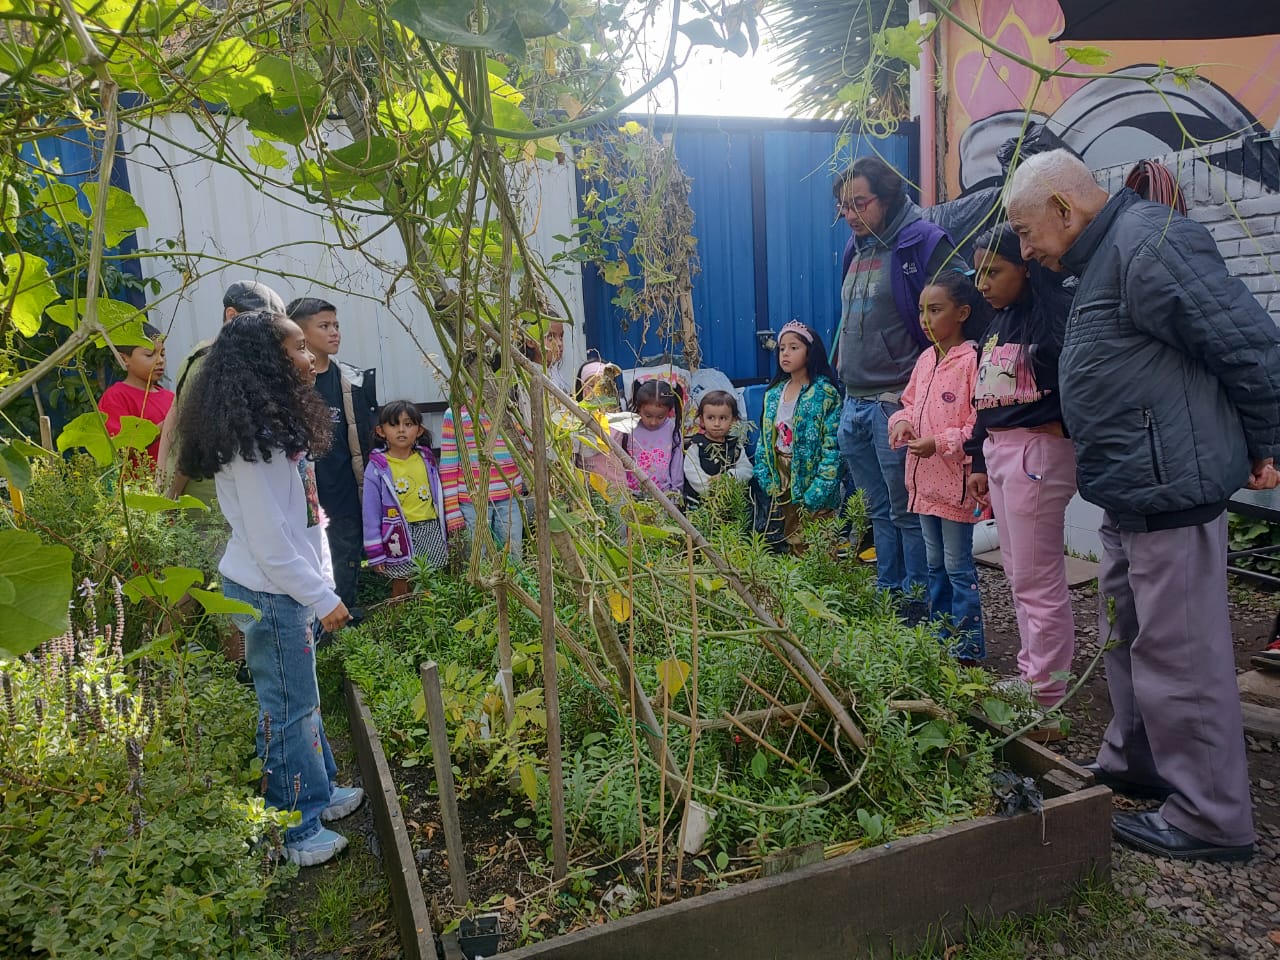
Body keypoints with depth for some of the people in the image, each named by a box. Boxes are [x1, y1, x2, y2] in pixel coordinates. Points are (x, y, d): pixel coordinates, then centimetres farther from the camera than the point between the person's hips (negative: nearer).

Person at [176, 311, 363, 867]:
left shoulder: (278, 423, 10)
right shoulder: (253, 438, -22)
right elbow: (267, 539, -22)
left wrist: (321, 581, 13)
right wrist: (323, 597, -16)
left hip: (290, 586, 10)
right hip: (270, 593, -10)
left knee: (302, 698, 21)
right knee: (288, 709, 3)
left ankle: (319, 792, 38)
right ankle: (297, 832, 19)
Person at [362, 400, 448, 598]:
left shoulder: (427, 461, 5)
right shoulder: (377, 469, -7)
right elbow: (371, 513, -5)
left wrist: (446, 537, 14)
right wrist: (375, 552, -6)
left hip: (432, 532, 4)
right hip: (400, 537, -3)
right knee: (401, 588, 6)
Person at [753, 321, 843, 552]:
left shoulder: (825, 393, -10)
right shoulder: (773, 394, 9)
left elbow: (832, 447, -15)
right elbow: (764, 441, 12)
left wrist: (818, 492, -21)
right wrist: (765, 483, 3)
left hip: (811, 484, -6)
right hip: (783, 486, 6)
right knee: (791, 546, 14)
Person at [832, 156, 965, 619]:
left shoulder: (923, 243, -9)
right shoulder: (857, 248, 16)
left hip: (897, 403, -8)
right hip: (854, 404, 8)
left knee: (907, 512, 0)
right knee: (879, 510, 15)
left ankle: (916, 610, 12)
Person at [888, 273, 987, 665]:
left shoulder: (972, 360, -16)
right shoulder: (925, 360, 10)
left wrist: (941, 442, -24)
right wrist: (902, 422, -1)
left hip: (955, 481, -8)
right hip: (925, 478, 9)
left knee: (958, 566, 0)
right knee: (935, 565, 18)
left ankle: (968, 650, 12)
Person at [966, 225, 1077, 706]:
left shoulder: (1057, 314, -11)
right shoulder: (997, 323, 15)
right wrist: (979, 462, 18)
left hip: (1037, 451, -9)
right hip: (997, 450, 9)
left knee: (1037, 578, -2)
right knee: (1017, 573, 16)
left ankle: (1047, 695, 11)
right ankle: (1031, 672, 30)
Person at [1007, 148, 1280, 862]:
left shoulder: (1149, 242, -17)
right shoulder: (1105, 258, 16)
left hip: (1172, 490, -11)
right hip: (1134, 495, 11)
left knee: (1179, 654, -1)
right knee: (1128, 635, 21)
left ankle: (1211, 819, 15)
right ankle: (1134, 765, 38)